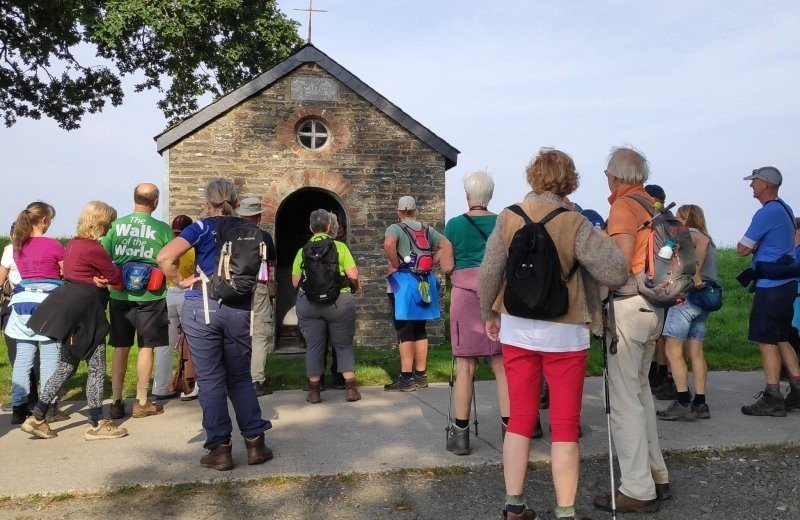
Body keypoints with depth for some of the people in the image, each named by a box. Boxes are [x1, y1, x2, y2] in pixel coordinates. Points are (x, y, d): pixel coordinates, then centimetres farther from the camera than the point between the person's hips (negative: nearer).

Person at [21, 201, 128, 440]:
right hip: (85, 312, -9)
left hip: (71, 309, 9)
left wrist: (100, 278, 0)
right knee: (97, 368, 1)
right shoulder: (93, 249, -17)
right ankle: (97, 425, 7)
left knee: (67, 365, 15)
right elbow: (116, 277, -9)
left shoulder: (73, 244, 11)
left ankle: (37, 418, 15)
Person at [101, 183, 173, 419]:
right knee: (146, 347, 7)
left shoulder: (116, 225, -1)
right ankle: (142, 403, 11)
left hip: (120, 295, 3)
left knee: (121, 347, 13)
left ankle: (116, 402, 17)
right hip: (149, 296, -3)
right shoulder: (162, 229, -8)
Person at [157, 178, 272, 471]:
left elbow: (165, 257, -15)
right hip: (239, 309, 3)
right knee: (240, 377, 15)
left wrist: (180, 281, -3)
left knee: (210, 379, 4)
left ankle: (219, 449, 7)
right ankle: (255, 443, 14)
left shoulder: (202, 228, -2)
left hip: (202, 307, -3)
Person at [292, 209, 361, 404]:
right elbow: (353, 275, -8)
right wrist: (354, 287, 13)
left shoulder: (303, 250, 3)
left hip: (309, 303, 2)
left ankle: (313, 391, 11)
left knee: (314, 346, 8)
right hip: (339, 302, -1)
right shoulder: (340, 247, -3)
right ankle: (351, 388, 7)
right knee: (344, 345, 9)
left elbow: (295, 281, 2)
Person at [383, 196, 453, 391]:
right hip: (424, 281, 6)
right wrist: (431, 263, 6)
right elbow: (447, 245, 7)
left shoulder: (395, 228, -5)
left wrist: (395, 265, -14)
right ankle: (420, 375, 16)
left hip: (404, 281, -6)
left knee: (404, 331, -3)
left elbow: (389, 244, -27)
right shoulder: (427, 228, 12)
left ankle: (406, 378, -4)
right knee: (420, 329, 12)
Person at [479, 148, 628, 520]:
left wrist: (490, 314, 14)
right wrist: (599, 236, 0)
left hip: (517, 329, 3)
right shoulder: (575, 224, -13)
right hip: (563, 333, -3)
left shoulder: (508, 218, -4)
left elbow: (489, 274, -1)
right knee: (565, 426, 6)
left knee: (521, 419, 13)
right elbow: (615, 274, -16)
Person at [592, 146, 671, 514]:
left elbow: (620, 263, -20)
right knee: (640, 389, 19)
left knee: (624, 397, -3)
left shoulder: (624, 206, -12)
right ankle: (656, 476, 27)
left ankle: (637, 489, 3)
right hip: (653, 305, 9)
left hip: (628, 304, -9)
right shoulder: (653, 205, 13)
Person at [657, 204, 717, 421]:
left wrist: (695, 274, -25)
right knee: (696, 352, 10)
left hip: (687, 296, -9)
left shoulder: (688, 233, -5)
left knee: (673, 350, -5)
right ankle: (700, 403, 11)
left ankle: (683, 402, -7)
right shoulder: (707, 240, 22)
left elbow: (703, 241, -26)